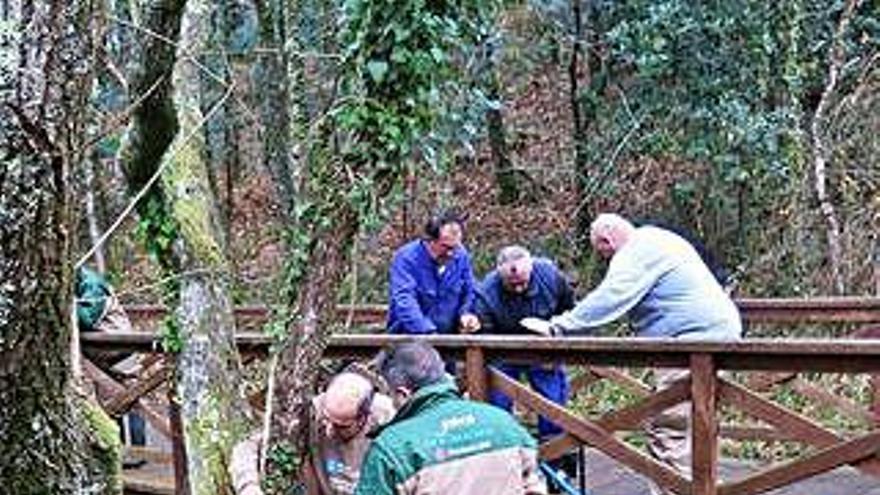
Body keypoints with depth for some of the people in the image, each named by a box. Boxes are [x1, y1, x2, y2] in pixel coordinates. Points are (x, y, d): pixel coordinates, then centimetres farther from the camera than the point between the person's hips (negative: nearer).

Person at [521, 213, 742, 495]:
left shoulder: (636, 253, -10)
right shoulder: (655, 241, 23)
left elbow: (609, 299, -19)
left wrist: (557, 327, -17)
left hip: (695, 339, -11)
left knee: (668, 430, -9)